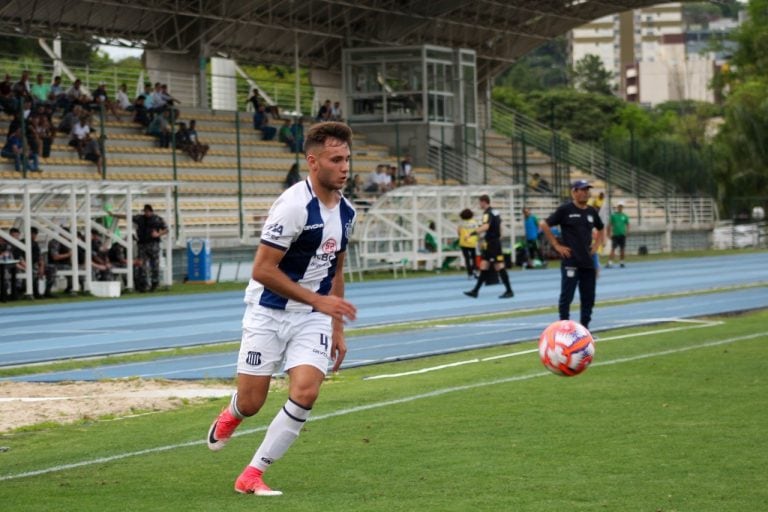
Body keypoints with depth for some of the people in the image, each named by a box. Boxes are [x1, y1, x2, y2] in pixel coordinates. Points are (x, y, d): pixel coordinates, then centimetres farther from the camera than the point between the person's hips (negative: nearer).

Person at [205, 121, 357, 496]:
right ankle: (232, 415, 41)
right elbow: (262, 270, -22)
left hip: (312, 319, 5)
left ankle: (252, 474, -2)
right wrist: (318, 299, -21)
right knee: (251, 403, 0)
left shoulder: (345, 212, 4)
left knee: (305, 392, -16)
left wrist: (337, 328, 16)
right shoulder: (293, 205, -21)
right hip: (268, 314, -5)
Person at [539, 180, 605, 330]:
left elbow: (600, 229, 30)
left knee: (588, 297, 9)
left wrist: (596, 244, 13)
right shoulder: (565, 210, -6)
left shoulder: (591, 212, 11)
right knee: (567, 296, -4)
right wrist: (557, 245, -8)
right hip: (570, 261, -6)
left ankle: (584, 328, 18)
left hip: (588, 261, 6)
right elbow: (544, 225, -6)